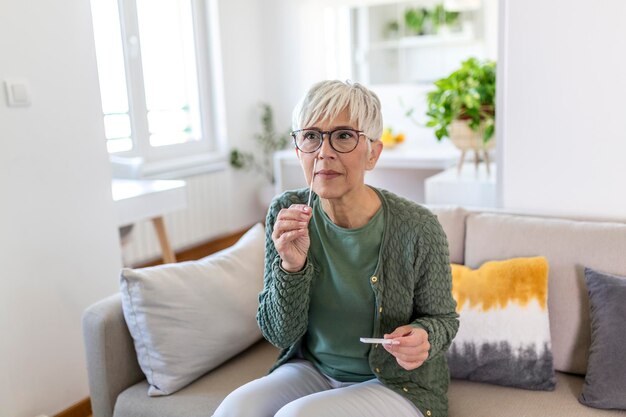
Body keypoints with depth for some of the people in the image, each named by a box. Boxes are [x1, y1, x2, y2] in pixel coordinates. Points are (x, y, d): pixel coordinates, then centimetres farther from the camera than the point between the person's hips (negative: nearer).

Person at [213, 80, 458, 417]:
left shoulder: (417, 228, -20)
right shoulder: (286, 213, -11)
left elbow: (442, 317, -2)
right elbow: (280, 334, -8)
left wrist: (422, 338, -25)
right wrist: (292, 266, -26)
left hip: (398, 384, -2)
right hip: (310, 368, 3)